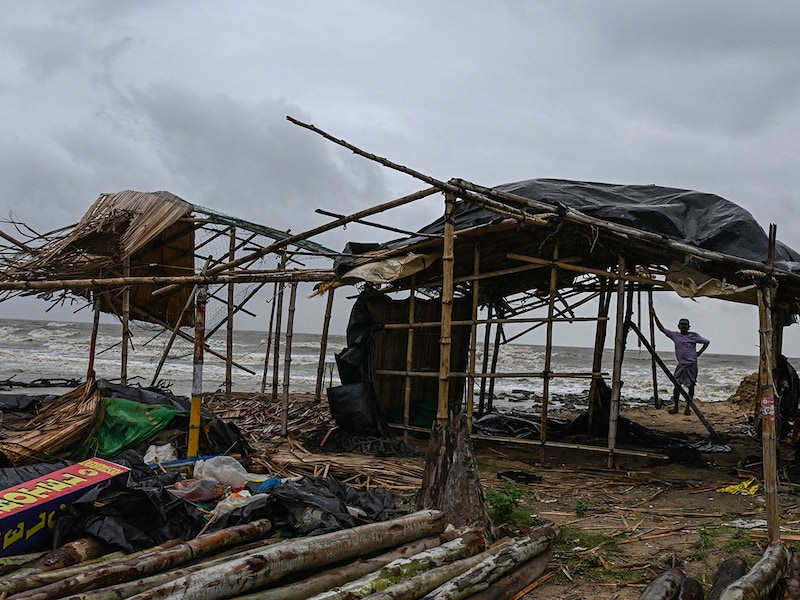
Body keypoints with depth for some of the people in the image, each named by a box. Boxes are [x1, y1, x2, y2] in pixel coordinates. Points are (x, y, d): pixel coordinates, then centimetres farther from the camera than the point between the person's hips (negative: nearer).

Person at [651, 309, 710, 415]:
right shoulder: (675, 335, 4)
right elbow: (662, 328, 2)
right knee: (677, 385, -3)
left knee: (691, 386, 1)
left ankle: (688, 407, 8)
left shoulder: (694, 336, 1)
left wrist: (699, 352, 1)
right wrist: (655, 316, -5)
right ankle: (675, 406, 5)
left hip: (692, 364, -2)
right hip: (681, 364, 2)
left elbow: (706, 342, 11)